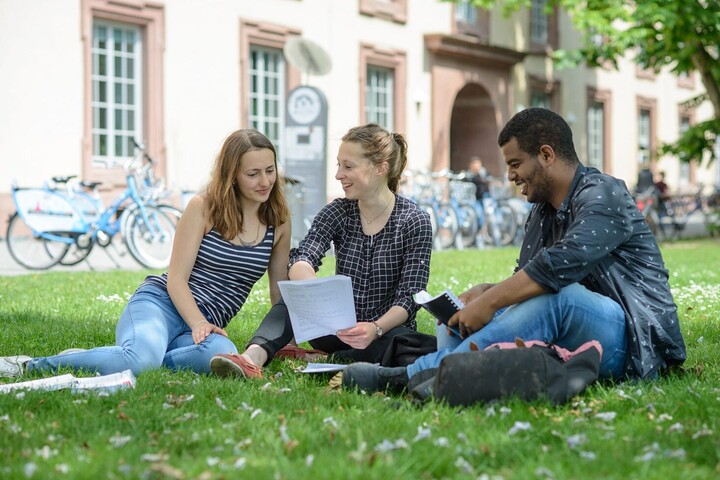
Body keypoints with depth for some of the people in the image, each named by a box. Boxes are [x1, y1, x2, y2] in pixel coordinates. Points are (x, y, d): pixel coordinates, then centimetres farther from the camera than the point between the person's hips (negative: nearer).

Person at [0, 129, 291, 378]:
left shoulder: (279, 221, 10)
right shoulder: (203, 207, -1)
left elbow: (279, 290, 18)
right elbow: (176, 278, -4)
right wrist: (198, 324, -19)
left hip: (207, 322, 3)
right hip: (160, 302, -3)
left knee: (222, 354, -39)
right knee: (141, 357, -40)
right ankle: (29, 365, -20)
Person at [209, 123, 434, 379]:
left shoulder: (414, 221, -8)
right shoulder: (336, 213, -1)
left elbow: (409, 297, -13)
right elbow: (301, 259, -18)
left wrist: (375, 328, -33)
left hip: (387, 327, -2)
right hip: (339, 327, 3)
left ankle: (318, 358, -24)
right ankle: (253, 357, -48)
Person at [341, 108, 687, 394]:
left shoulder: (603, 195, -11)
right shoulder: (542, 211, 16)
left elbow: (561, 264, -27)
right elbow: (523, 280, 12)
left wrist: (488, 302, -24)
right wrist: (477, 296, -8)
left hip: (633, 341, -9)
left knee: (554, 295, -36)